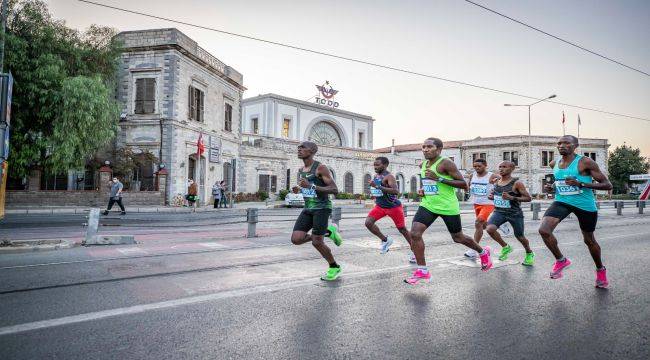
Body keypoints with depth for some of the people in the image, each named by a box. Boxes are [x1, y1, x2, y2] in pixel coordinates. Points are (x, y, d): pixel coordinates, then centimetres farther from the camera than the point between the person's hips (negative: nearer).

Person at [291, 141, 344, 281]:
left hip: (322, 208, -7)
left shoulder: (320, 168, -11)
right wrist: (299, 189, 11)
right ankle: (328, 232, 15)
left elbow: (335, 190, -18)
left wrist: (311, 186, -23)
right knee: (296, 239, -8)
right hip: (308, 208, 7)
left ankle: (334, 267, 19)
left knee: (316, 242, -8)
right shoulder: (300, 171, 13)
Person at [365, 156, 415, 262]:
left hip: (393, 206, -7)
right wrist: (374, 194, 7)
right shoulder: (376, 176, 5)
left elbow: (396, 191, -37)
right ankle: (385, 240, 7)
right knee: (368, 223, -13)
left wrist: (377, 186, -39)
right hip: (380, 206, 7)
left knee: (402, 230, 5)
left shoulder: (388, 176, -21)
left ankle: (414, 251, 25)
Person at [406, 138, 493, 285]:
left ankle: (483, 252, 42)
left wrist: (440, 179, -26)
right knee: (414, 233, -13)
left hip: (448, 207, -6)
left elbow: (464, 184, -18)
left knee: (458, 238, 12)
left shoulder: (446, 163, -15)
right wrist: (423, 190, 5)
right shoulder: (424, 164, 8)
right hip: (428, 205, 6)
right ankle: (422, 270, -2)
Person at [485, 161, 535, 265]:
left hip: (515, 213, -4)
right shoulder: (496, 182, 6)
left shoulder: (516, 183, -11)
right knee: (490, 228, -22)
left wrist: (512, 198, -24)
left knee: (520, 237, 10)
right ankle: (505, 247, 5)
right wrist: (492, 196, 1)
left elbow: (529, 198, -11)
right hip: (499, 212, 4)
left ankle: (529, 254, 43)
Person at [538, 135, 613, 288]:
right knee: (544, 230, -20)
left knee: (589, 240, 14)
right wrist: (552, 187, 1)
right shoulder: (554, 164, 2)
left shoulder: (585, 162, -14)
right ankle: (561, 260, 5)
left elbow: (607, 185, -14)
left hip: (585, 205, -3)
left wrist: (581, 184, -26)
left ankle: (600, 270, 43)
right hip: (562, 201, 4)